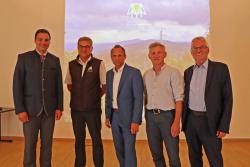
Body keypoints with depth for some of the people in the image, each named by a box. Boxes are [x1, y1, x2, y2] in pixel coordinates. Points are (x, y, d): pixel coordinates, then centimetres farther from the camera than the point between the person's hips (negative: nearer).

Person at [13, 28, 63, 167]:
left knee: (47, 144, 9)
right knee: (30, 144, 4)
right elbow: (17, 85, -6)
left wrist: (59, 107, 1)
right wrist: (20, 109, -11)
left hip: (49, 109, 3)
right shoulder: (24, 58, -2)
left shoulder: (55, 60, 7)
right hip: (31, 109, -2)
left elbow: (59, 85, 8)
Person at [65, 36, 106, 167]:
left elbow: (105, 85, 0)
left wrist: (96, 97, 2)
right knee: (79, 139, 13)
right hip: (76, 109, 3)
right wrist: (78, 95, 8)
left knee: (96, 139, 4)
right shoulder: (71, 65, 4)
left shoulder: (98, 64, -5)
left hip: (93, 109, -3)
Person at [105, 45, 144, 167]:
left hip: (128, 116, -6)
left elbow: (138, 98, -15)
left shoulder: (134, 72, -11)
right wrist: (108, 116, 12)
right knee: (119, 148, 15)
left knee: (129, 149, -4)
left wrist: (135, 121, -19)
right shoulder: (109, 74, 8)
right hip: (114, 116, 6)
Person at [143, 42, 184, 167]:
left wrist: (176, 122, -16)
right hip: (151, 116, 5)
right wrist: (146, 116, 7)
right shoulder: (146, 75, 10)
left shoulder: (173, 72, -6)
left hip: (167, 115, -5)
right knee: (156, 154, 14)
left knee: (173, 156, -1)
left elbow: (179, 99, -10)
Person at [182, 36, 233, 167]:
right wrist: (184, 121, 9)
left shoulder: (220, 68, -5)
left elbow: (227, 98, -7)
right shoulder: (188, 72, 9)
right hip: (190, 120, 4)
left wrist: (224, 126, -12)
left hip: (210, 122, -4)